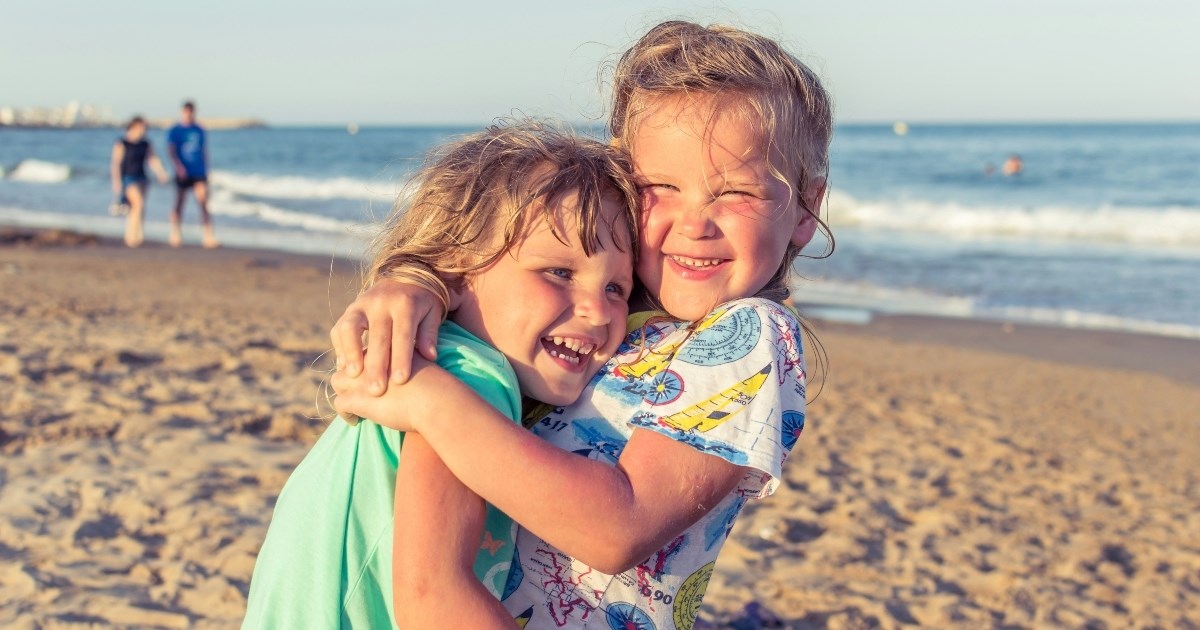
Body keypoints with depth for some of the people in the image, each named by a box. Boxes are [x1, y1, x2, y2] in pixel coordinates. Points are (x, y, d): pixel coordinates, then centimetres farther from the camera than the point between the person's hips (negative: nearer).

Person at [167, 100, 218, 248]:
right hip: (182, 173, -2)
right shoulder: (175, 131, 0)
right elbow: (171, 150, -10)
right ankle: (175, 236, 19)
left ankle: (208, 237, -14)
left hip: (199, 173, 2)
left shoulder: (199, 131, 11)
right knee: (179, 204, 6)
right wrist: (178, 165, -25)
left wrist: (206, 170, 17)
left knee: (204, 204, -9)